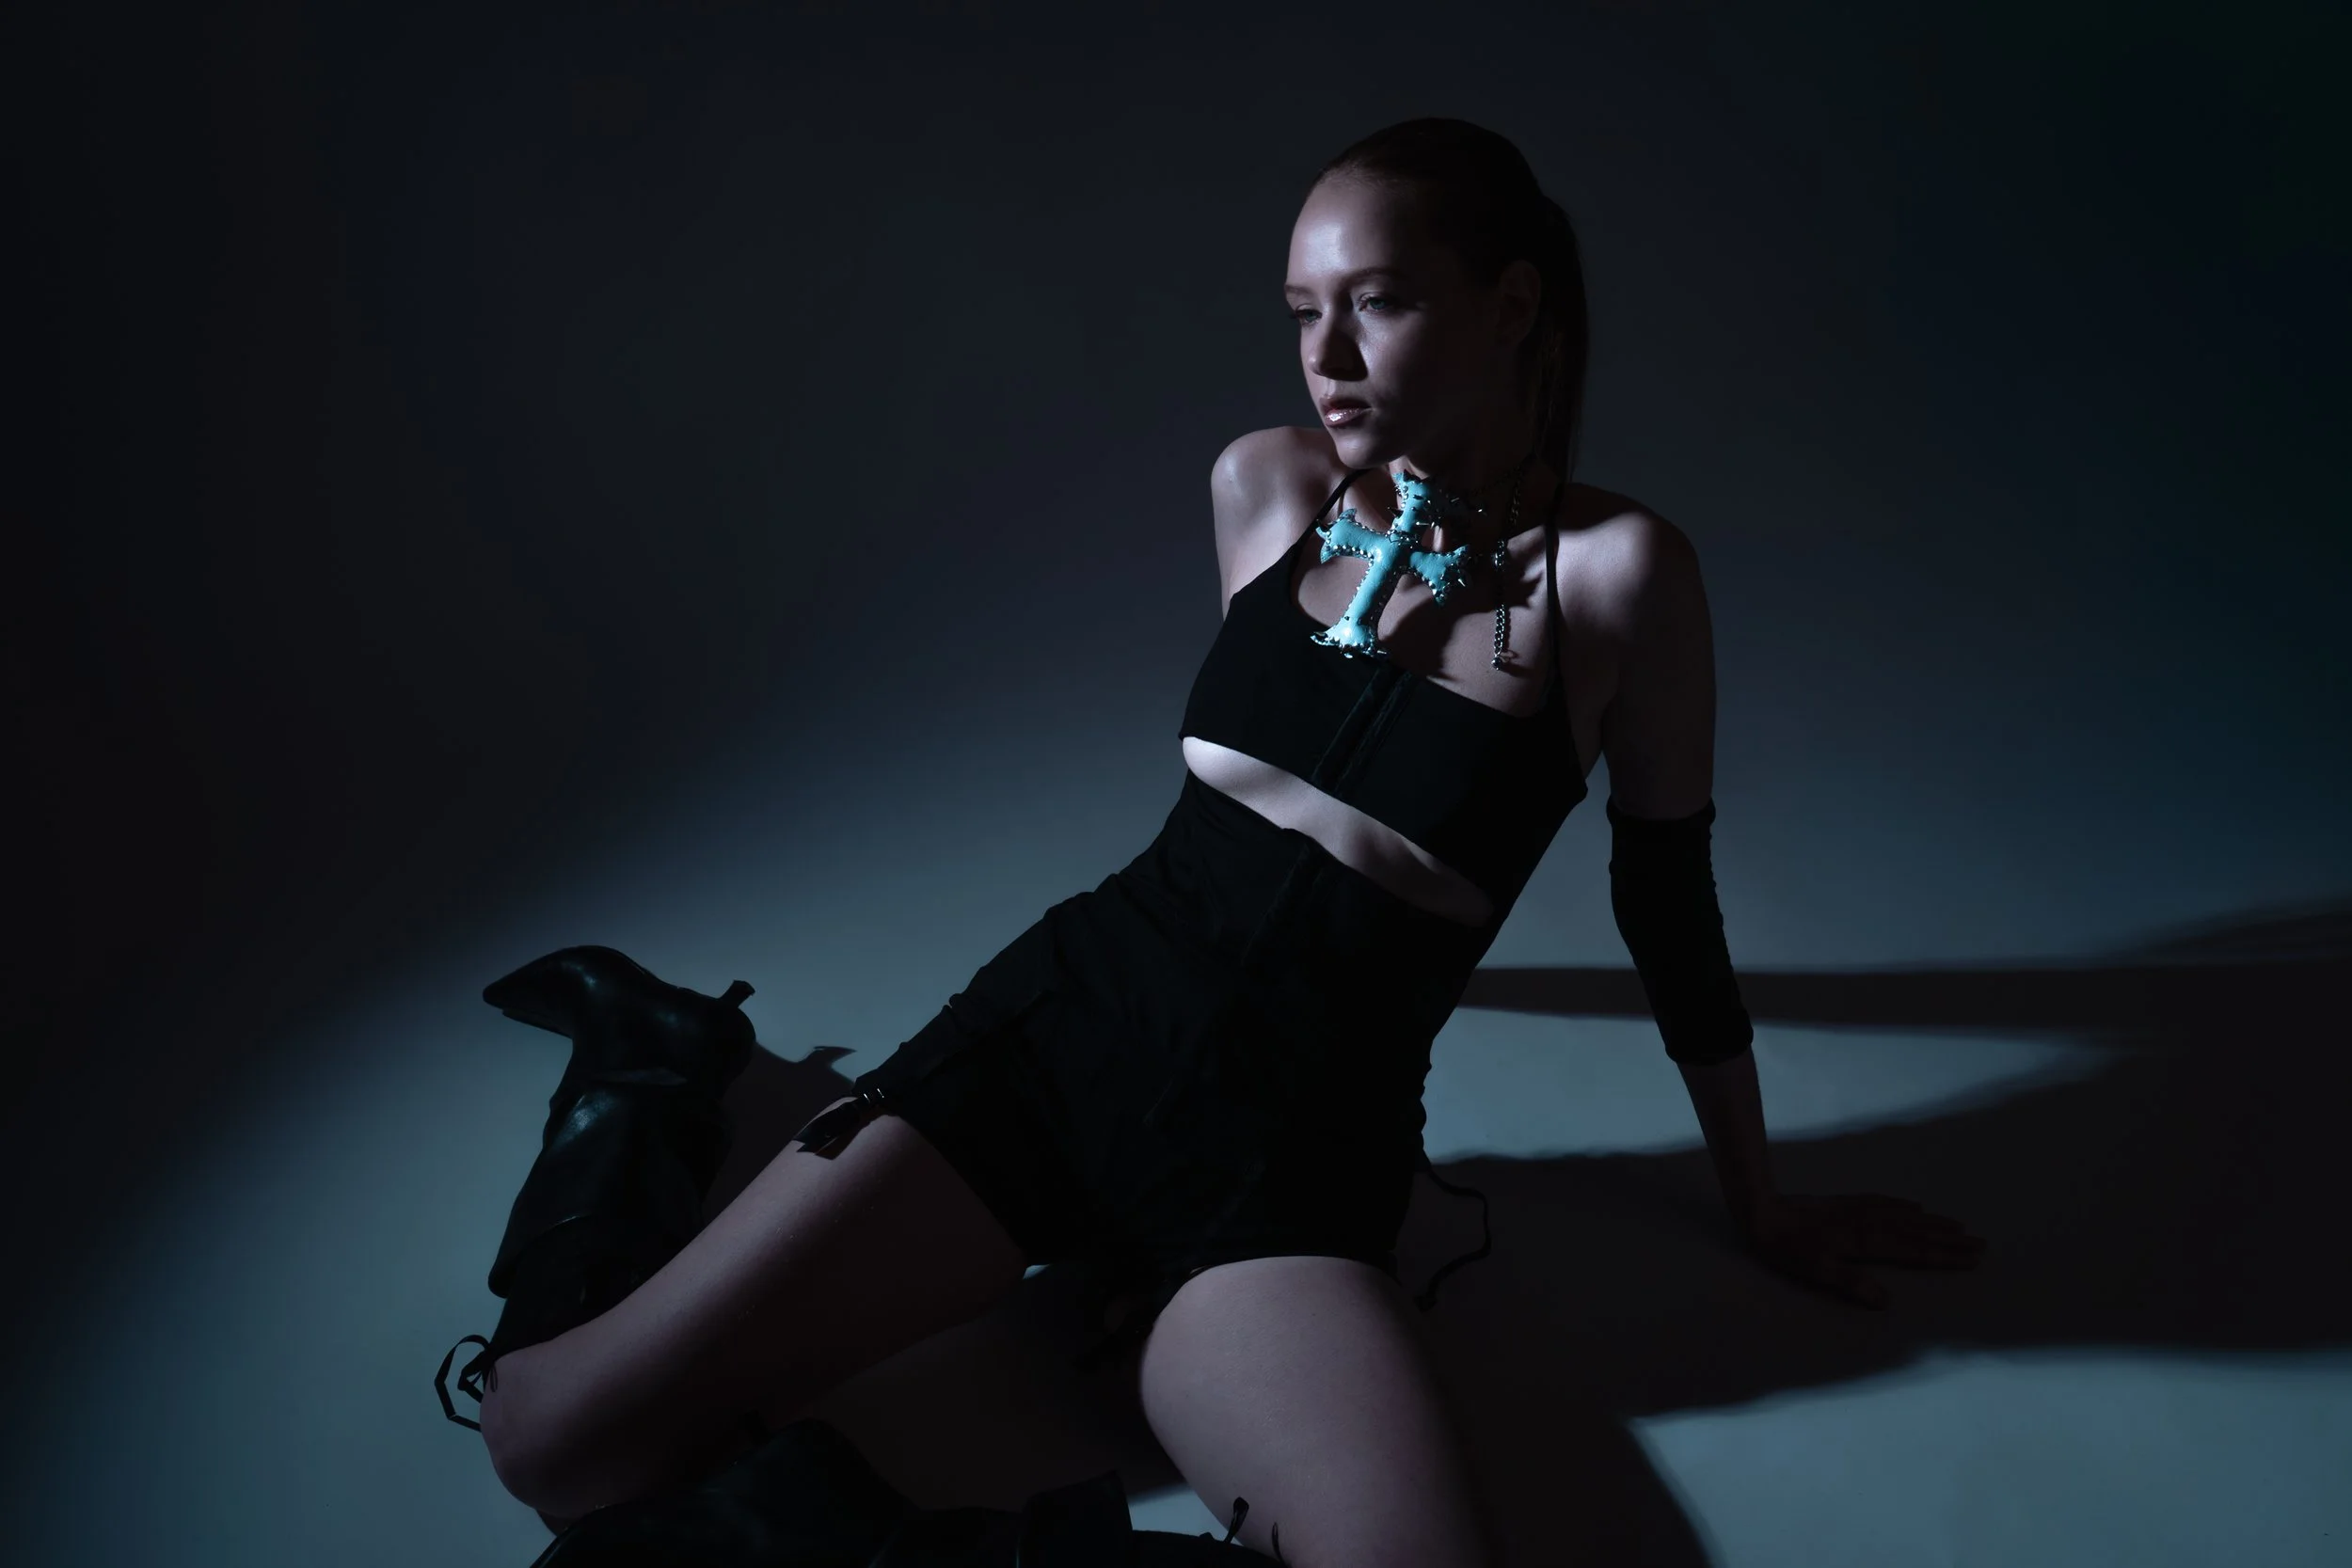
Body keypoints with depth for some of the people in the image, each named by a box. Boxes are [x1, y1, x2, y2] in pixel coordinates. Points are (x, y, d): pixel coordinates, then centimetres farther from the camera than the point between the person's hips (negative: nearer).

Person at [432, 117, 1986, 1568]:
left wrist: (1761, 1205, 13)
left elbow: (1672, 909, 3)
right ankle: (659, 1062, 24)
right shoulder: (1264, 488, 3)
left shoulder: (1614, 568, -7)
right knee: (557, 1432, -5)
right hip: (1069, 1023, 2)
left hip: (1296, 1160, -1)